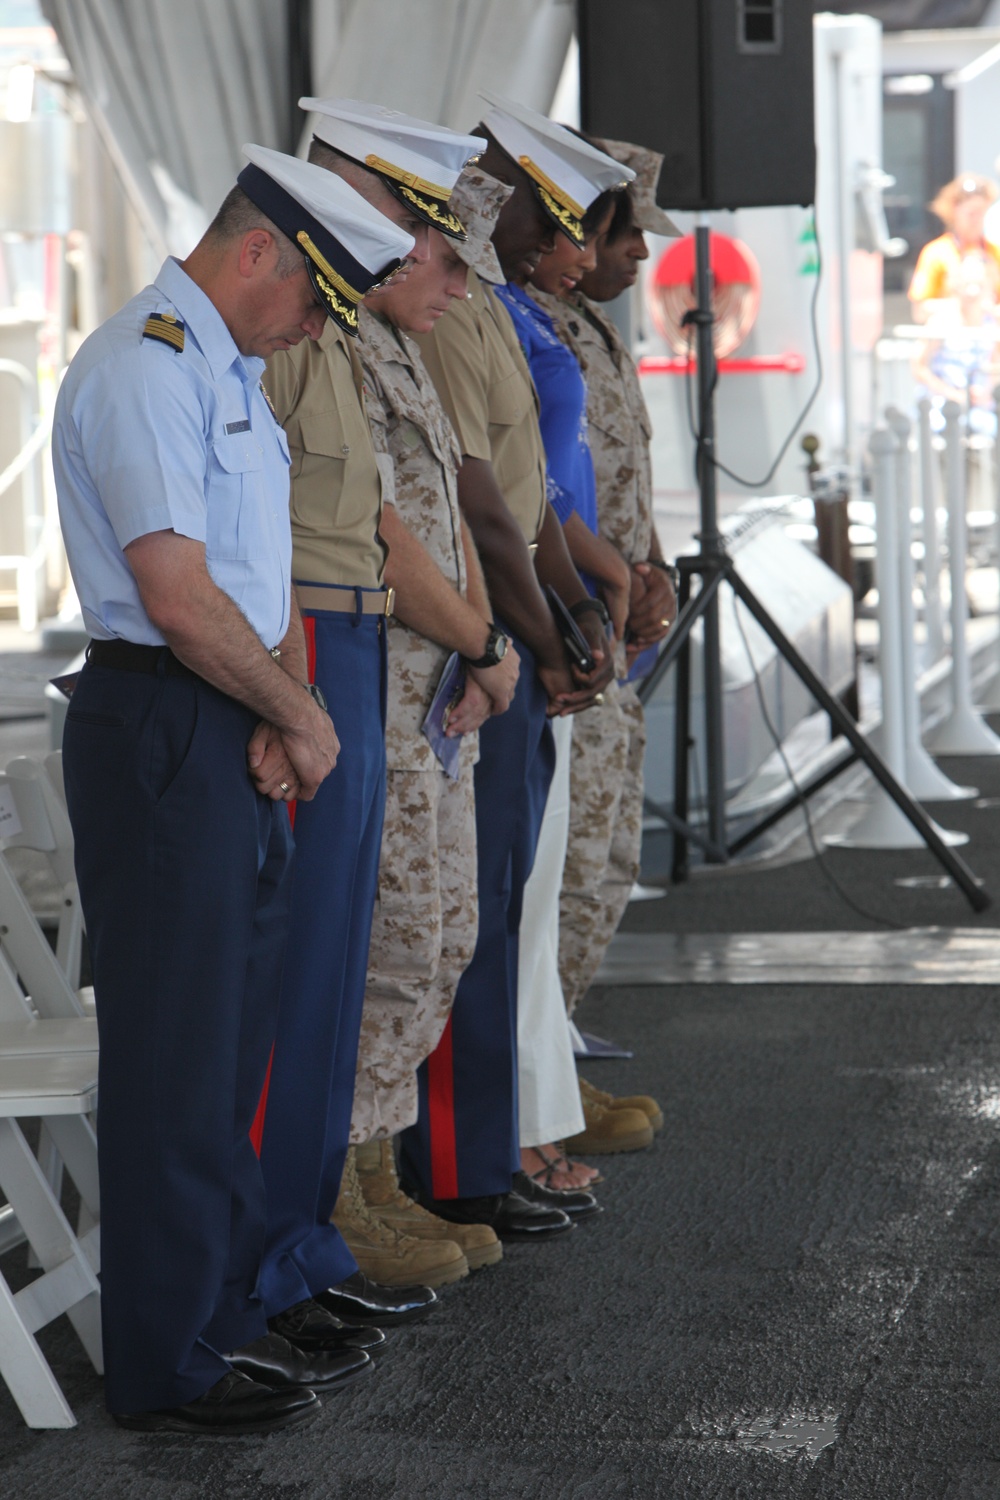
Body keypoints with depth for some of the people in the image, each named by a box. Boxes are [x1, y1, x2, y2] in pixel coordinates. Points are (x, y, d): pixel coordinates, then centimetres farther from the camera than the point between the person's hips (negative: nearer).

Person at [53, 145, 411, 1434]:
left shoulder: (231, 371, 17)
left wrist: (287, 710, 1)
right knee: (173, 1057, -3)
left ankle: (226, 1317, 27)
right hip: (161, 735, -10)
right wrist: (300, 715, -10)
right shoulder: (142, 369, -16)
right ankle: (169, 1368, 6)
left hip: (236, 740, 10)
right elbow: (182, 601, -22)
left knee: (230, 1043, 16)